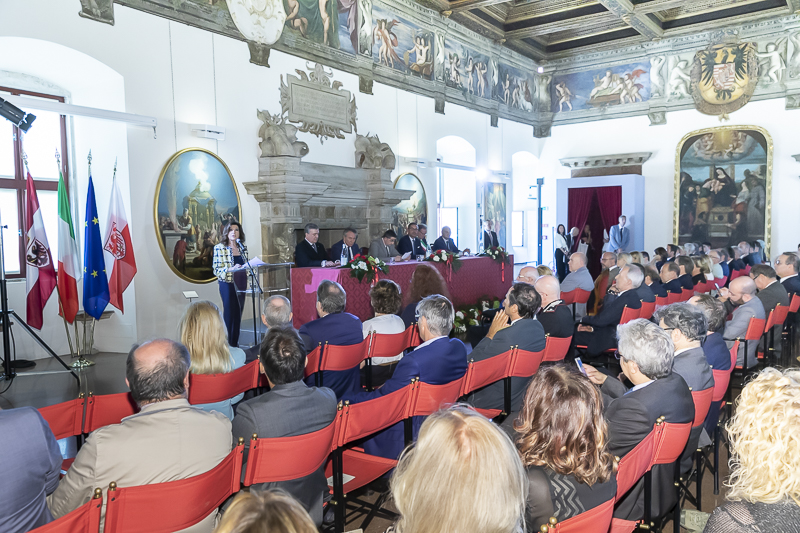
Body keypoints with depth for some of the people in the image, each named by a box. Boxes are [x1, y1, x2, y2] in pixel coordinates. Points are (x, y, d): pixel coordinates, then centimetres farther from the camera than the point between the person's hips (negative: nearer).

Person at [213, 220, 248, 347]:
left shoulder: (241, 248, 13)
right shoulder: (219, 248, -3)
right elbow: (216, 269, -10)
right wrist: (231, 269, -25)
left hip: (240, 284, 6)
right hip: (227, 284, -5)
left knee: (238, 314, 8)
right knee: (229, 313, -5)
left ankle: (235, 344, 15)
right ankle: (227, 344, 2)